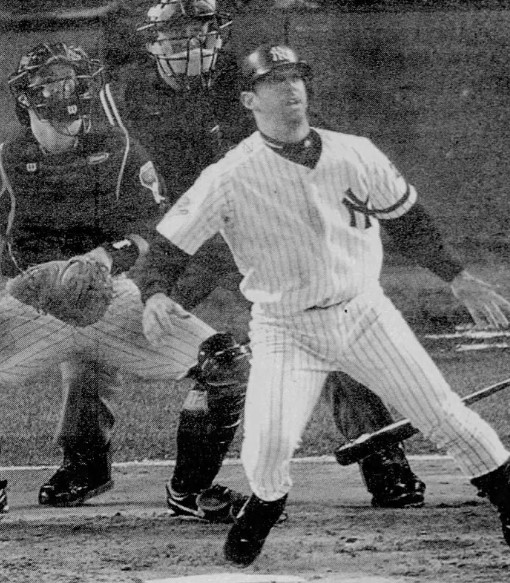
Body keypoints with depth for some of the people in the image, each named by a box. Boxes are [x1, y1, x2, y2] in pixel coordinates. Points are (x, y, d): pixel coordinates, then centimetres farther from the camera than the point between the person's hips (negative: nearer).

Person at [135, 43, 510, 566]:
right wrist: (153, 296, -30)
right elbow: (168, 245, -10)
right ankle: (263, 507, 13)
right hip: (285, 331, -2)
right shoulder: (228, 179, -13)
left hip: (364, 313, 2)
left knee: (446, 418, -1)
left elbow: (408, 223, 10)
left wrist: (460, 280, 8)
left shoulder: (355, 155, -4)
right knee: (267, 447, -20)